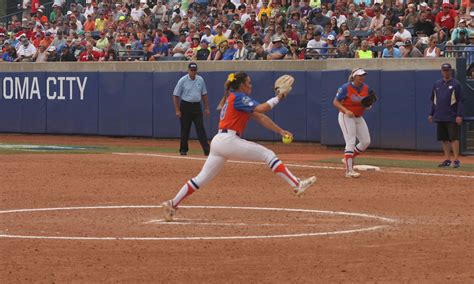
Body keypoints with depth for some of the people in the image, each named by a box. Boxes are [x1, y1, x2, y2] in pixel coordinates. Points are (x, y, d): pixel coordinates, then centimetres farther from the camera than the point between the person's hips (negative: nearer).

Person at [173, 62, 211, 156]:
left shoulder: (200, 80, 6)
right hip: (185, 106, -2)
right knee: (185, 129, 3)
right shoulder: (182, 80, -6)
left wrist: (207, 108, 10)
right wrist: (177, 110, -10)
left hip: (197, 106, 2)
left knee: (201, 128, -5)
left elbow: (204, 94, 14)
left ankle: (206, 149, -11)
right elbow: (175, 96, -5)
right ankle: (183, 149, 16)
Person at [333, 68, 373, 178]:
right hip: (346, 117, -7)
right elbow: (335, 102, -14)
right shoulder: (346, 88, -16)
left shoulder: (366, 88, 1)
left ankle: (348, 159, 26)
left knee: (366, 142, 6)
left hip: (359, 117, 7)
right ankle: (349, 171, -13)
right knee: (350, 142, -13)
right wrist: (346, 111, -29)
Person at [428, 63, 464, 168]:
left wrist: (459, 115, -14)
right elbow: (433, 100, 19)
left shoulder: (455, 84, -3)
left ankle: (456, 160, -7)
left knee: (454, 138, -8)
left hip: (452, 117, -6)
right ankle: (447, 159, 14)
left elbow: (460, 101, -6)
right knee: (444, 139, 8)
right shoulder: (437, 84, 13)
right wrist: (431, 114, 14)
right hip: (440, 117, 6)